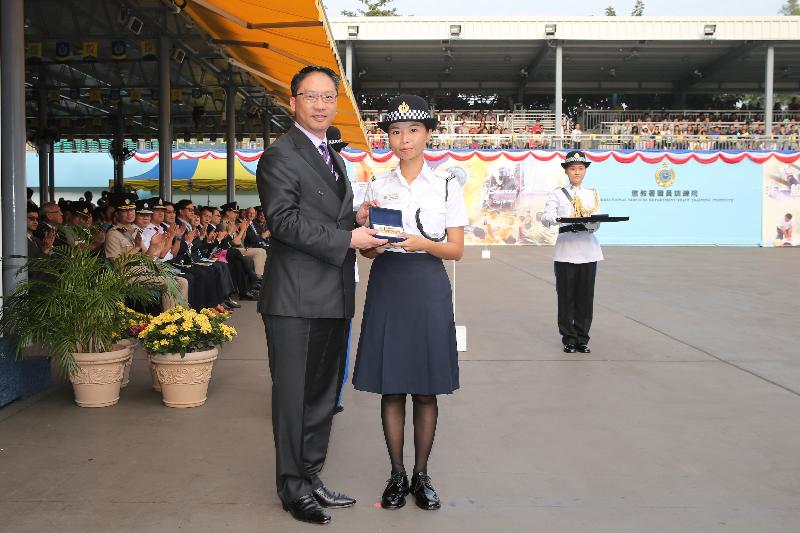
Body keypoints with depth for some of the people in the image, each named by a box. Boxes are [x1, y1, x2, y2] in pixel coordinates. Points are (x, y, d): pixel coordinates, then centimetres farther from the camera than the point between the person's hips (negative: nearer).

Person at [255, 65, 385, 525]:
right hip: (297, 298, -8)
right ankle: (293, 486, 16)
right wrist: (348, 238, -20)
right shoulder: (280, 155, -8)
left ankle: (312, 475, 29)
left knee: (323, 393, 15)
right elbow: (284, 219, -18)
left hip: (334, 298, 8)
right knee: (294, 394, 3)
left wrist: (357, 218, 4)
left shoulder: (335, 158, 20)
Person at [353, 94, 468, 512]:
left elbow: (456, 249, 1)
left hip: (428, 287, -1)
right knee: (390, 387, 5)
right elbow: (368, 250, 9)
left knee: (425, 390, 5)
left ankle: (421, 475, 19)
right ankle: (397, 475, 19)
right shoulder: (377, 187, 7)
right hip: (387, 285, 1)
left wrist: (423, 243, -17)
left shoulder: (447, 186, 3)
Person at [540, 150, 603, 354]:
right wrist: (558, 219, -30)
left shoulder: (593, 195, 14)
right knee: (566, 296, -1)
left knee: (586, 296, 3)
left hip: (588, 251, 2)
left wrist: (589, 223, -18)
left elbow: (596, 224, 6)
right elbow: (545, 217, -8)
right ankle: (569, 339, 10)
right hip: (566, 251, -2)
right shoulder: (558, 194, 6)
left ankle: (582, 339, 13)